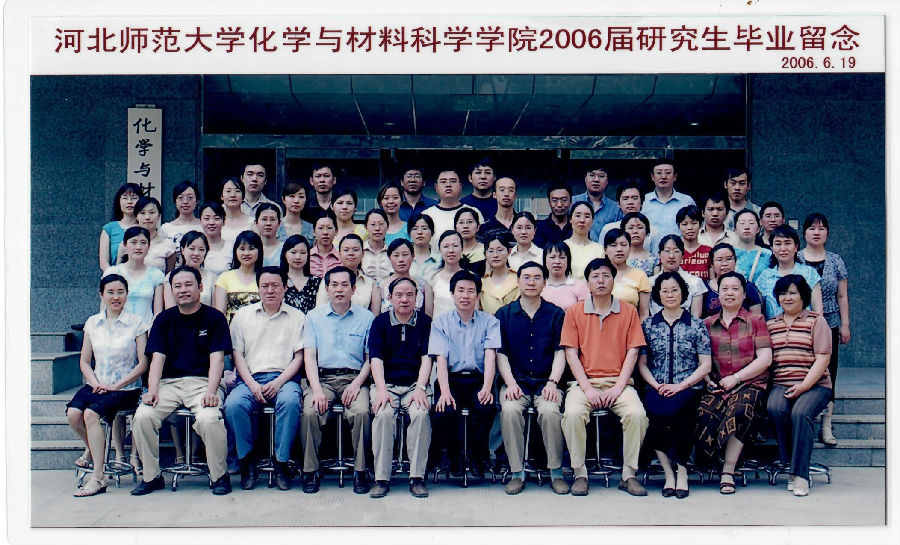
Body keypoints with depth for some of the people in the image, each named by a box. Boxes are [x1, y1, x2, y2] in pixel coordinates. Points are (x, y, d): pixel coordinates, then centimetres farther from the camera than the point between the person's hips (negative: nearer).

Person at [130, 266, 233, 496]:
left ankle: (219, 475, -10)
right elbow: (157, 358, 6)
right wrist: (152, 389, -11)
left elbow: (217, 359, -4)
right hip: (169, 382, 3)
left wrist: (211, 391, -19)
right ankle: (151, 476, -3)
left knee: (208, 418, -32)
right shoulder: (164, 319, 14)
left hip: (202, 382, -3)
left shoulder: (214, 318, 4)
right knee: (142, 416, -22)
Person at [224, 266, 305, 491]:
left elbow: (299, 357, 6)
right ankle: (247, 460, -10)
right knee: (233, 404, -30)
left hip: (284, 377, -1)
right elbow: (237, 354, 9)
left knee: (290, 401, -34)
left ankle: (281, 462, -20)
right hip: (250, 378, 1)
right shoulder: (243, 315, 16)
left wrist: (278, 382, -10)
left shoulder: (296, 316, 13)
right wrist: (252, 384, -6)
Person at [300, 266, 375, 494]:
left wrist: (357, 383, -9)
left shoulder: (366, 318, 9)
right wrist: (316, 389, -12)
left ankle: (360, 471, -16)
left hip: (354, 378, -1)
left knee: (362, 411, -30)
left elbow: (371, 358, 9)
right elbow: (309, 356, 4)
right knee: (310, 412, -28)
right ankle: (310, 470, -12)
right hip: (322, 377, 1)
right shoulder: (314, 317, 12)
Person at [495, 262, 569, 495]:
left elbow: (560, 352, 4)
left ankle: (556, 472, -13)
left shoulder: (556, 314, 10)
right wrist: (510, 383, -9)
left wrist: (552, 382, -11)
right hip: (516, 381, 1)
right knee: (509, 410, -30)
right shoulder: (504, 314, 11)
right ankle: (517, 473, -17)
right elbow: (500, 354, 6)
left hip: (546, 382, 0)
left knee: (550, 411, -30)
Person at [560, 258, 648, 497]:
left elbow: (632, 352, 4)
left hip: (618, 382, 0)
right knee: (573, 413, -29)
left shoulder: (628, 311, 9)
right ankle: (580, 474, -13)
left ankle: (629, 475, -11)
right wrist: (587, 388, -10)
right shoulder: (574, 312, 8)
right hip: (584, 381, 0)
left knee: (637, 413, -28)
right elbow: (571, 353, 2)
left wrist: (619, 387, -9)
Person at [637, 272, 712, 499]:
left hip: (688, 389, -1)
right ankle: (669, 472, -16)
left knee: (674, 410, -33)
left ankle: (681, 472, -16)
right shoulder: (648, 325, 14)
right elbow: (642, 363, 10)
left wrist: (680, 386, -9)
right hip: (657, 389, 1)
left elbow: (705, 365, 4)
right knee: (656, 411, -32)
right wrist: (656, 386, -7)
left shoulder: (697, 325, 9)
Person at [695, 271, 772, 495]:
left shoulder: (756, 321, 11)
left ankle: (728, 471, -26)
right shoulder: (707, 324, 17)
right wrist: (708, 381, -7)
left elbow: (765, 359, 0)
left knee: (739, 410, -35)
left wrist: (735, 378, -9)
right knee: (704, 413, -32)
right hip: (716, 386, 2)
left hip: (750, 384, -2)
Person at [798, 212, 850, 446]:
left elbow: (842, 296, 10)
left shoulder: (835, 261, 8)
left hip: (829, 326, 2)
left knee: (828, 373, 2)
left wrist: (845, 325, 6)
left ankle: (826, 427, 8)